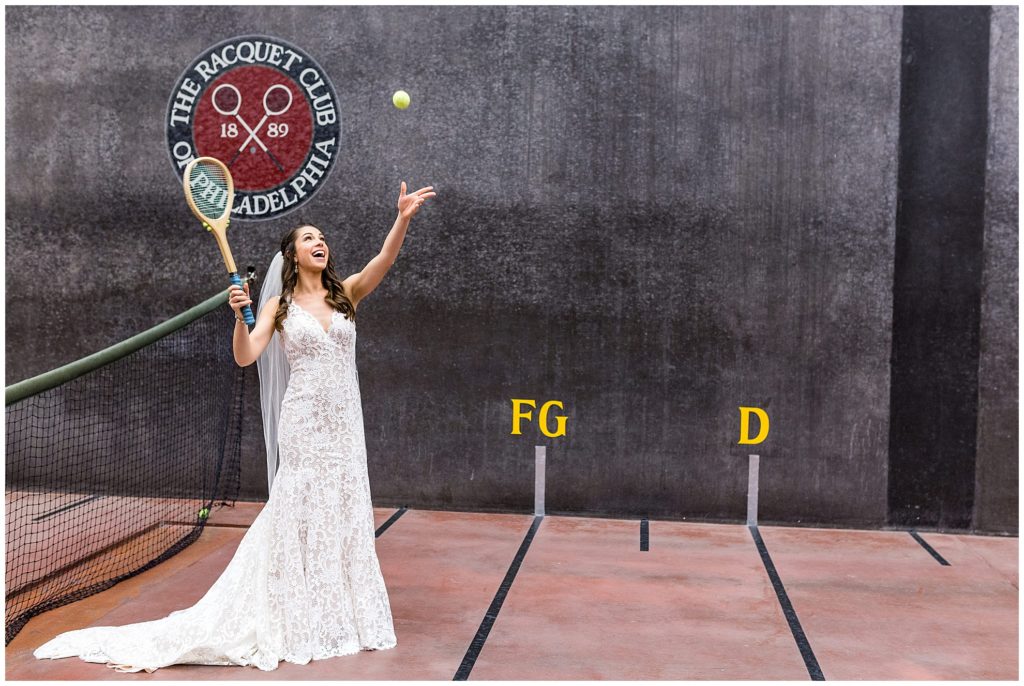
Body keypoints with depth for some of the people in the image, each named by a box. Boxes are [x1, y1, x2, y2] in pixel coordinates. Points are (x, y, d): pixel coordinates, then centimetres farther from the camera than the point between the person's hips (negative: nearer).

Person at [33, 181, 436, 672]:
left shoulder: (347, 293, 7)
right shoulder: (279, 304, 2)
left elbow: (384, 260, -10)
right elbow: (245, 357, -8)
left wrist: (402, 220, -25)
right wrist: (239, 316, -24)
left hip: (344, 423, 3)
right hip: (304, 422, -3)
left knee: (346, 515, 7)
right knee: (301, 516, 0)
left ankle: (342, 612, 21)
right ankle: (301, 620, 10)